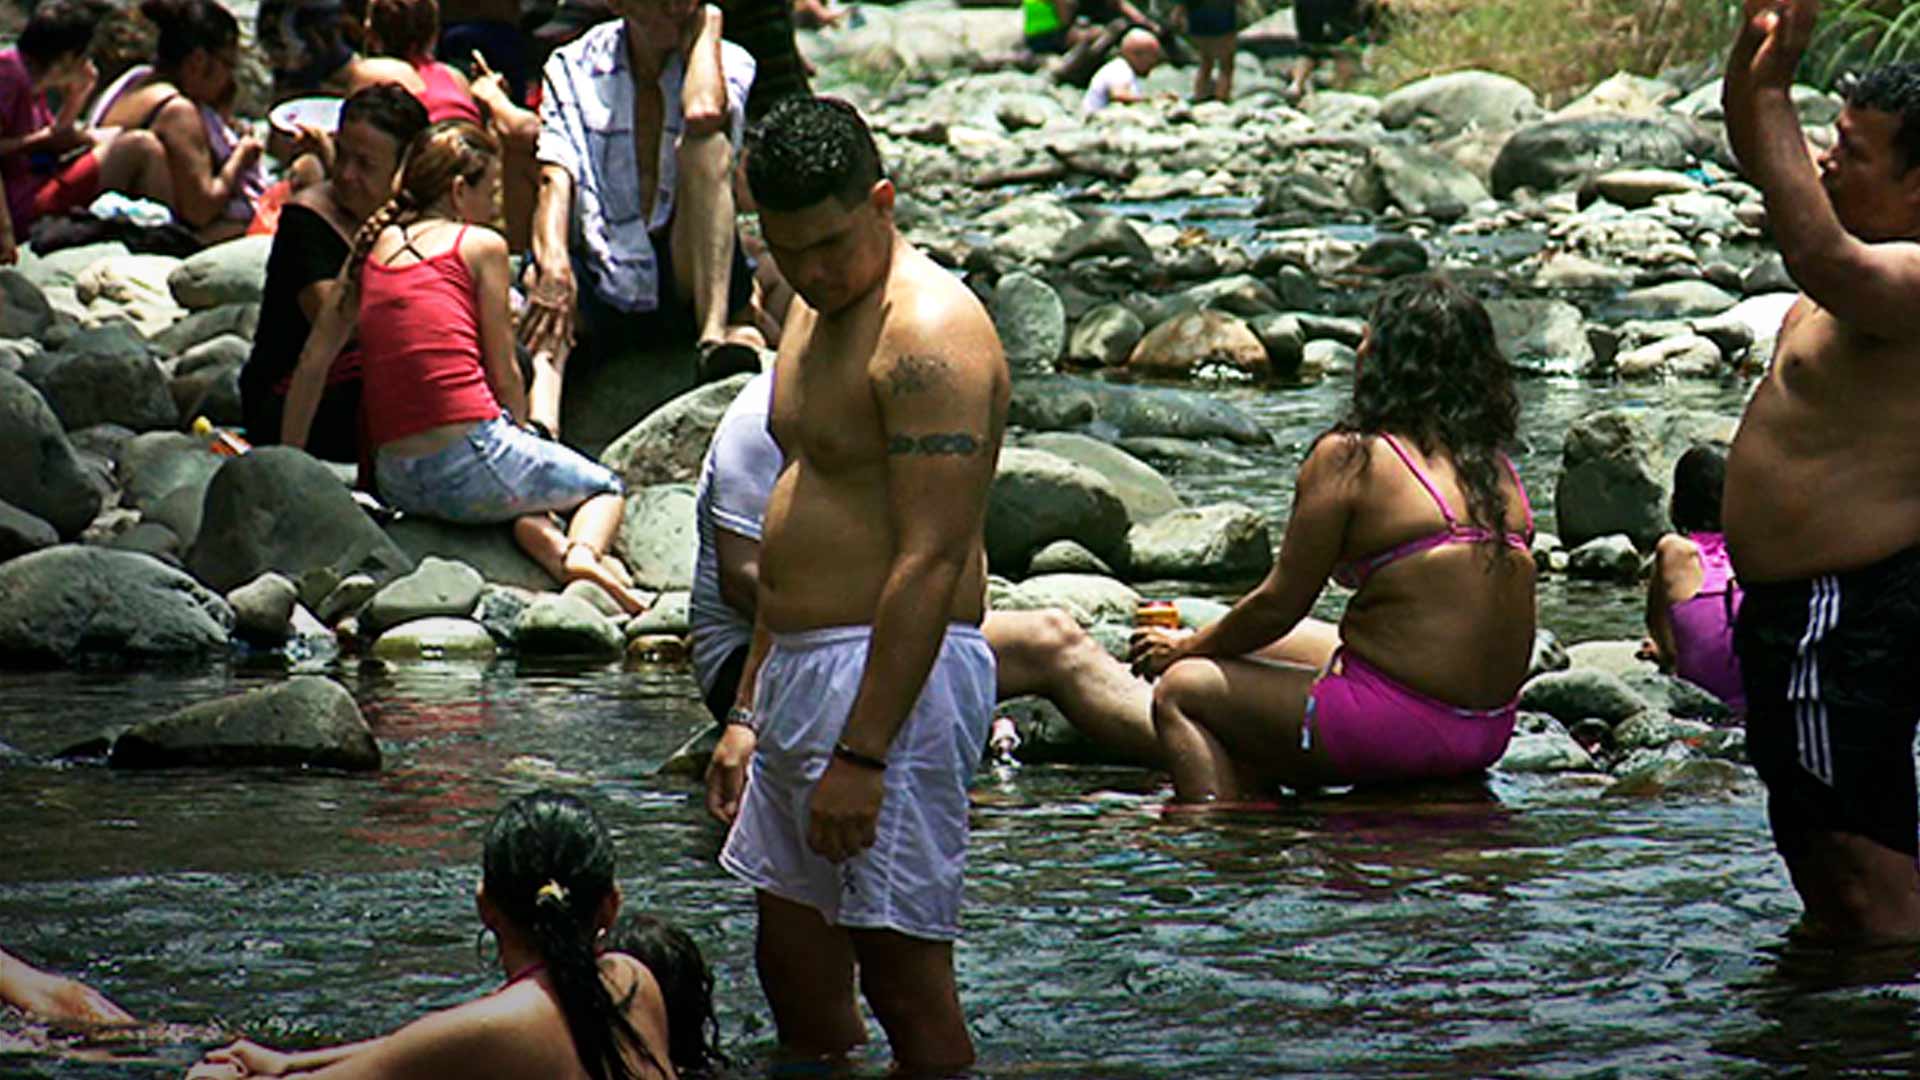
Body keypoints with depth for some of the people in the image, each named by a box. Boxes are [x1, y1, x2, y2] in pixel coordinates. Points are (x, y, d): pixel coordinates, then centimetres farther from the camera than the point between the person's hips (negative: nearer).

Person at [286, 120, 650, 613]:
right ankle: (585, 550, -9)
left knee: (522, 498, 35)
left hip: (396, 484, 5)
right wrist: (520, 437, 20)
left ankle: (555, 550, 3)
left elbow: (313, 361, 12)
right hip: (471, 465, -5)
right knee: (604, 487, 23)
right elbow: (504, 373, 3)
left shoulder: (372, 245, 14)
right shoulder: (480, 245, 2)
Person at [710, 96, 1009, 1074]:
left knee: (903, 975, -9)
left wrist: (861, 754, -25)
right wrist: (752, 707, 23)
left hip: (895, 674, -10)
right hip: (801, 666, 10)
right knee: (792, 965, 14)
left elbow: (932, 562, -21)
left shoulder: (928, 333, -15)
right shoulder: (818, 311, 16)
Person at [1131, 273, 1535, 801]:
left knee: (1181, 693, 8)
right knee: (1268, 647, 28)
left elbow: (1280, 604, -8)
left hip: (1399, 729, -8)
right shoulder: (1494, 465, 7)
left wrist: (1188, 647, 11)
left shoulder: (1347, 458, -12)